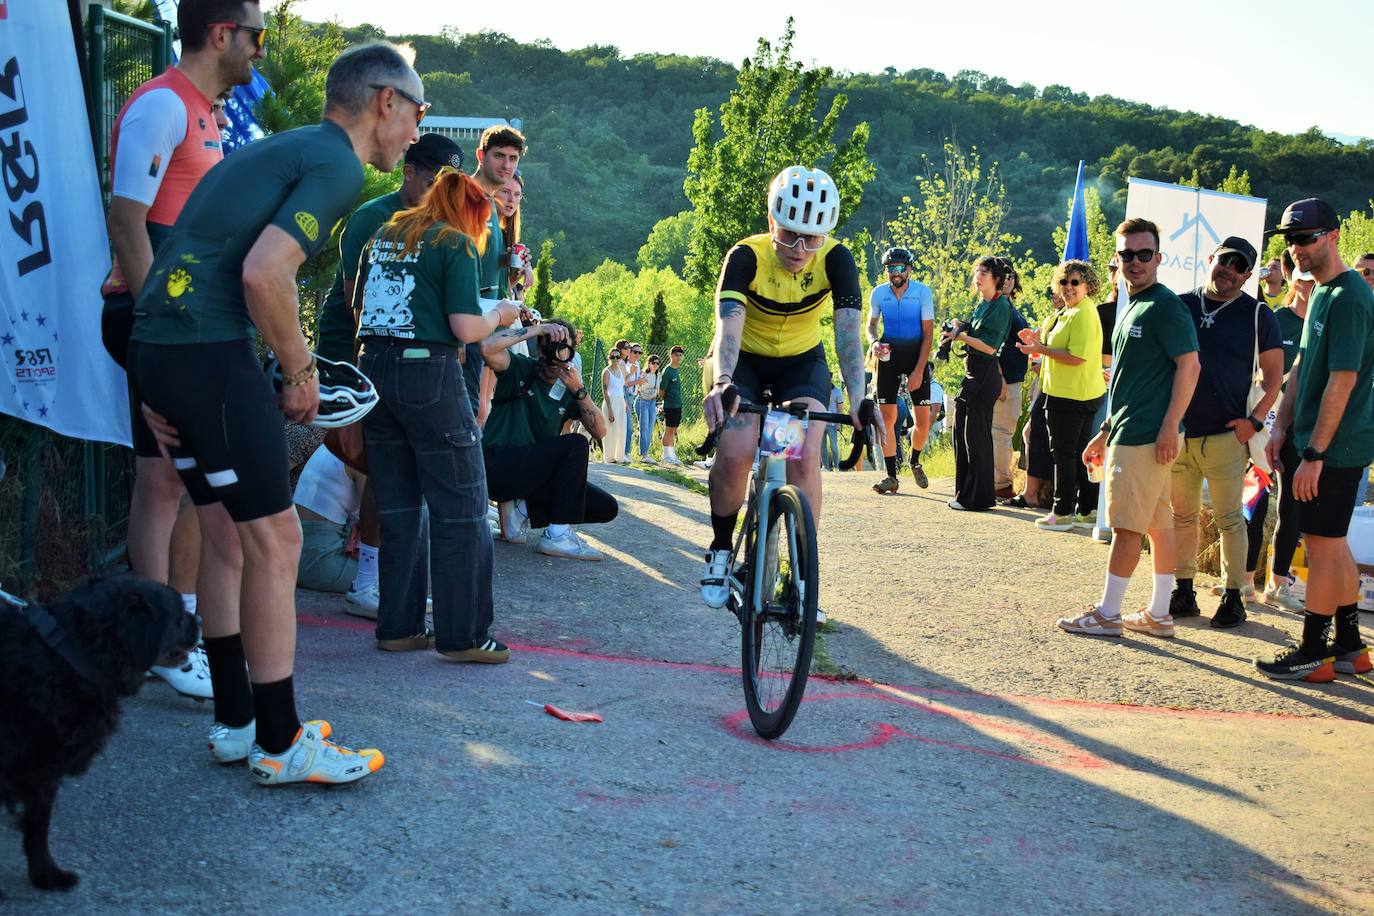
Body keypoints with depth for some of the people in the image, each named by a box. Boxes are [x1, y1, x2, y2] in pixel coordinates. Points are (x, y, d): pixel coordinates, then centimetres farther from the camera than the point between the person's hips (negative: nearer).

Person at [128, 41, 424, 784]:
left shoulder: (279, 150, 22)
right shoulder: (337, 165, -7)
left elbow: (201, 254, 22)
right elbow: (263, 273, -22)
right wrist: (301, 373, -7)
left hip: (156, 344, 10)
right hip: (208, 352, -10)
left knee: (225, 535, 16)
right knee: (274, 540, -2)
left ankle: (236, 722, 26)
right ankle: (280, 744, 7)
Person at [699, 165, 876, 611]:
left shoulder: (835, 259, -22)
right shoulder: (746, 256, -26)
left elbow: (848, 330, -33)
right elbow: (729, 323, -40)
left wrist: (857, 399, -49)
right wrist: (722, 382, -59)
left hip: (802, 361, 1)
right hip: (745, 360, -1)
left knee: (804, 458, -21)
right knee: (733, 455, -23)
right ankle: (720, 549, 4)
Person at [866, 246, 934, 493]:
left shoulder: (923, 292, -12)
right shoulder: (879, 293, -5)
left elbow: (928, 333, -11)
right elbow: (872, 324, 11)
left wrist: (918, 370, -16)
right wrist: (874, 341, -12)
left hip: (916, 354, -1)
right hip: (889, 354, 2)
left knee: (923, 421, -2)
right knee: (886, 418, -6)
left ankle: (915, 461, 27)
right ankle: (891, 476, 2)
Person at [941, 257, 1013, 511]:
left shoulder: (1001, 306, -12)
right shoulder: (982, 305, 15)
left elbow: (990, 346, -19)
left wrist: (960, 336, -12)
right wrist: (958, 327, 1)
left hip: (985, 375, -9)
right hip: (972, 373, 9)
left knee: (977, 435, -5)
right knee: (961, 430, 12)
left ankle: (978, 498, 2)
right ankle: (965, 493, 21)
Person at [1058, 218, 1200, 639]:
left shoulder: (1164, 305, -11)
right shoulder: (1130, 308, 18)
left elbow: (1189, 364, -17)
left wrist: (1170, 426, -22)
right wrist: (1106, 432, 23)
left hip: (1146, 436, -9)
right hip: (1127, 432, 9)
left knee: (1126, 524, -4)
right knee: (1159, 522, 12)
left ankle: (1107, 614, 3)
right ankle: (1158, 615, 17)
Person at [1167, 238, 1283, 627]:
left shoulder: (1257, 314, 1)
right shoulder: (1181, 306, 9)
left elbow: (1274, 374, 2)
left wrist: (1255, 420, -10)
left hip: (1226, 435, -3)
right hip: (1178, 433, 4)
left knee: (1229, 519, 0)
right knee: (1182, 515, 10)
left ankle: (1233, 598, 7)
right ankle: (1184, 592, 19)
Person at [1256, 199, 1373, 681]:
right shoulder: (1323, 293, 14)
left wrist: (1315, 453, -22)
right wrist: (1282, 427, 13)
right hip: (1326, 443, 10)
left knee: (1322, 544, -3)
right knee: (1333, 543, 14)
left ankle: (1312, 654, 5)